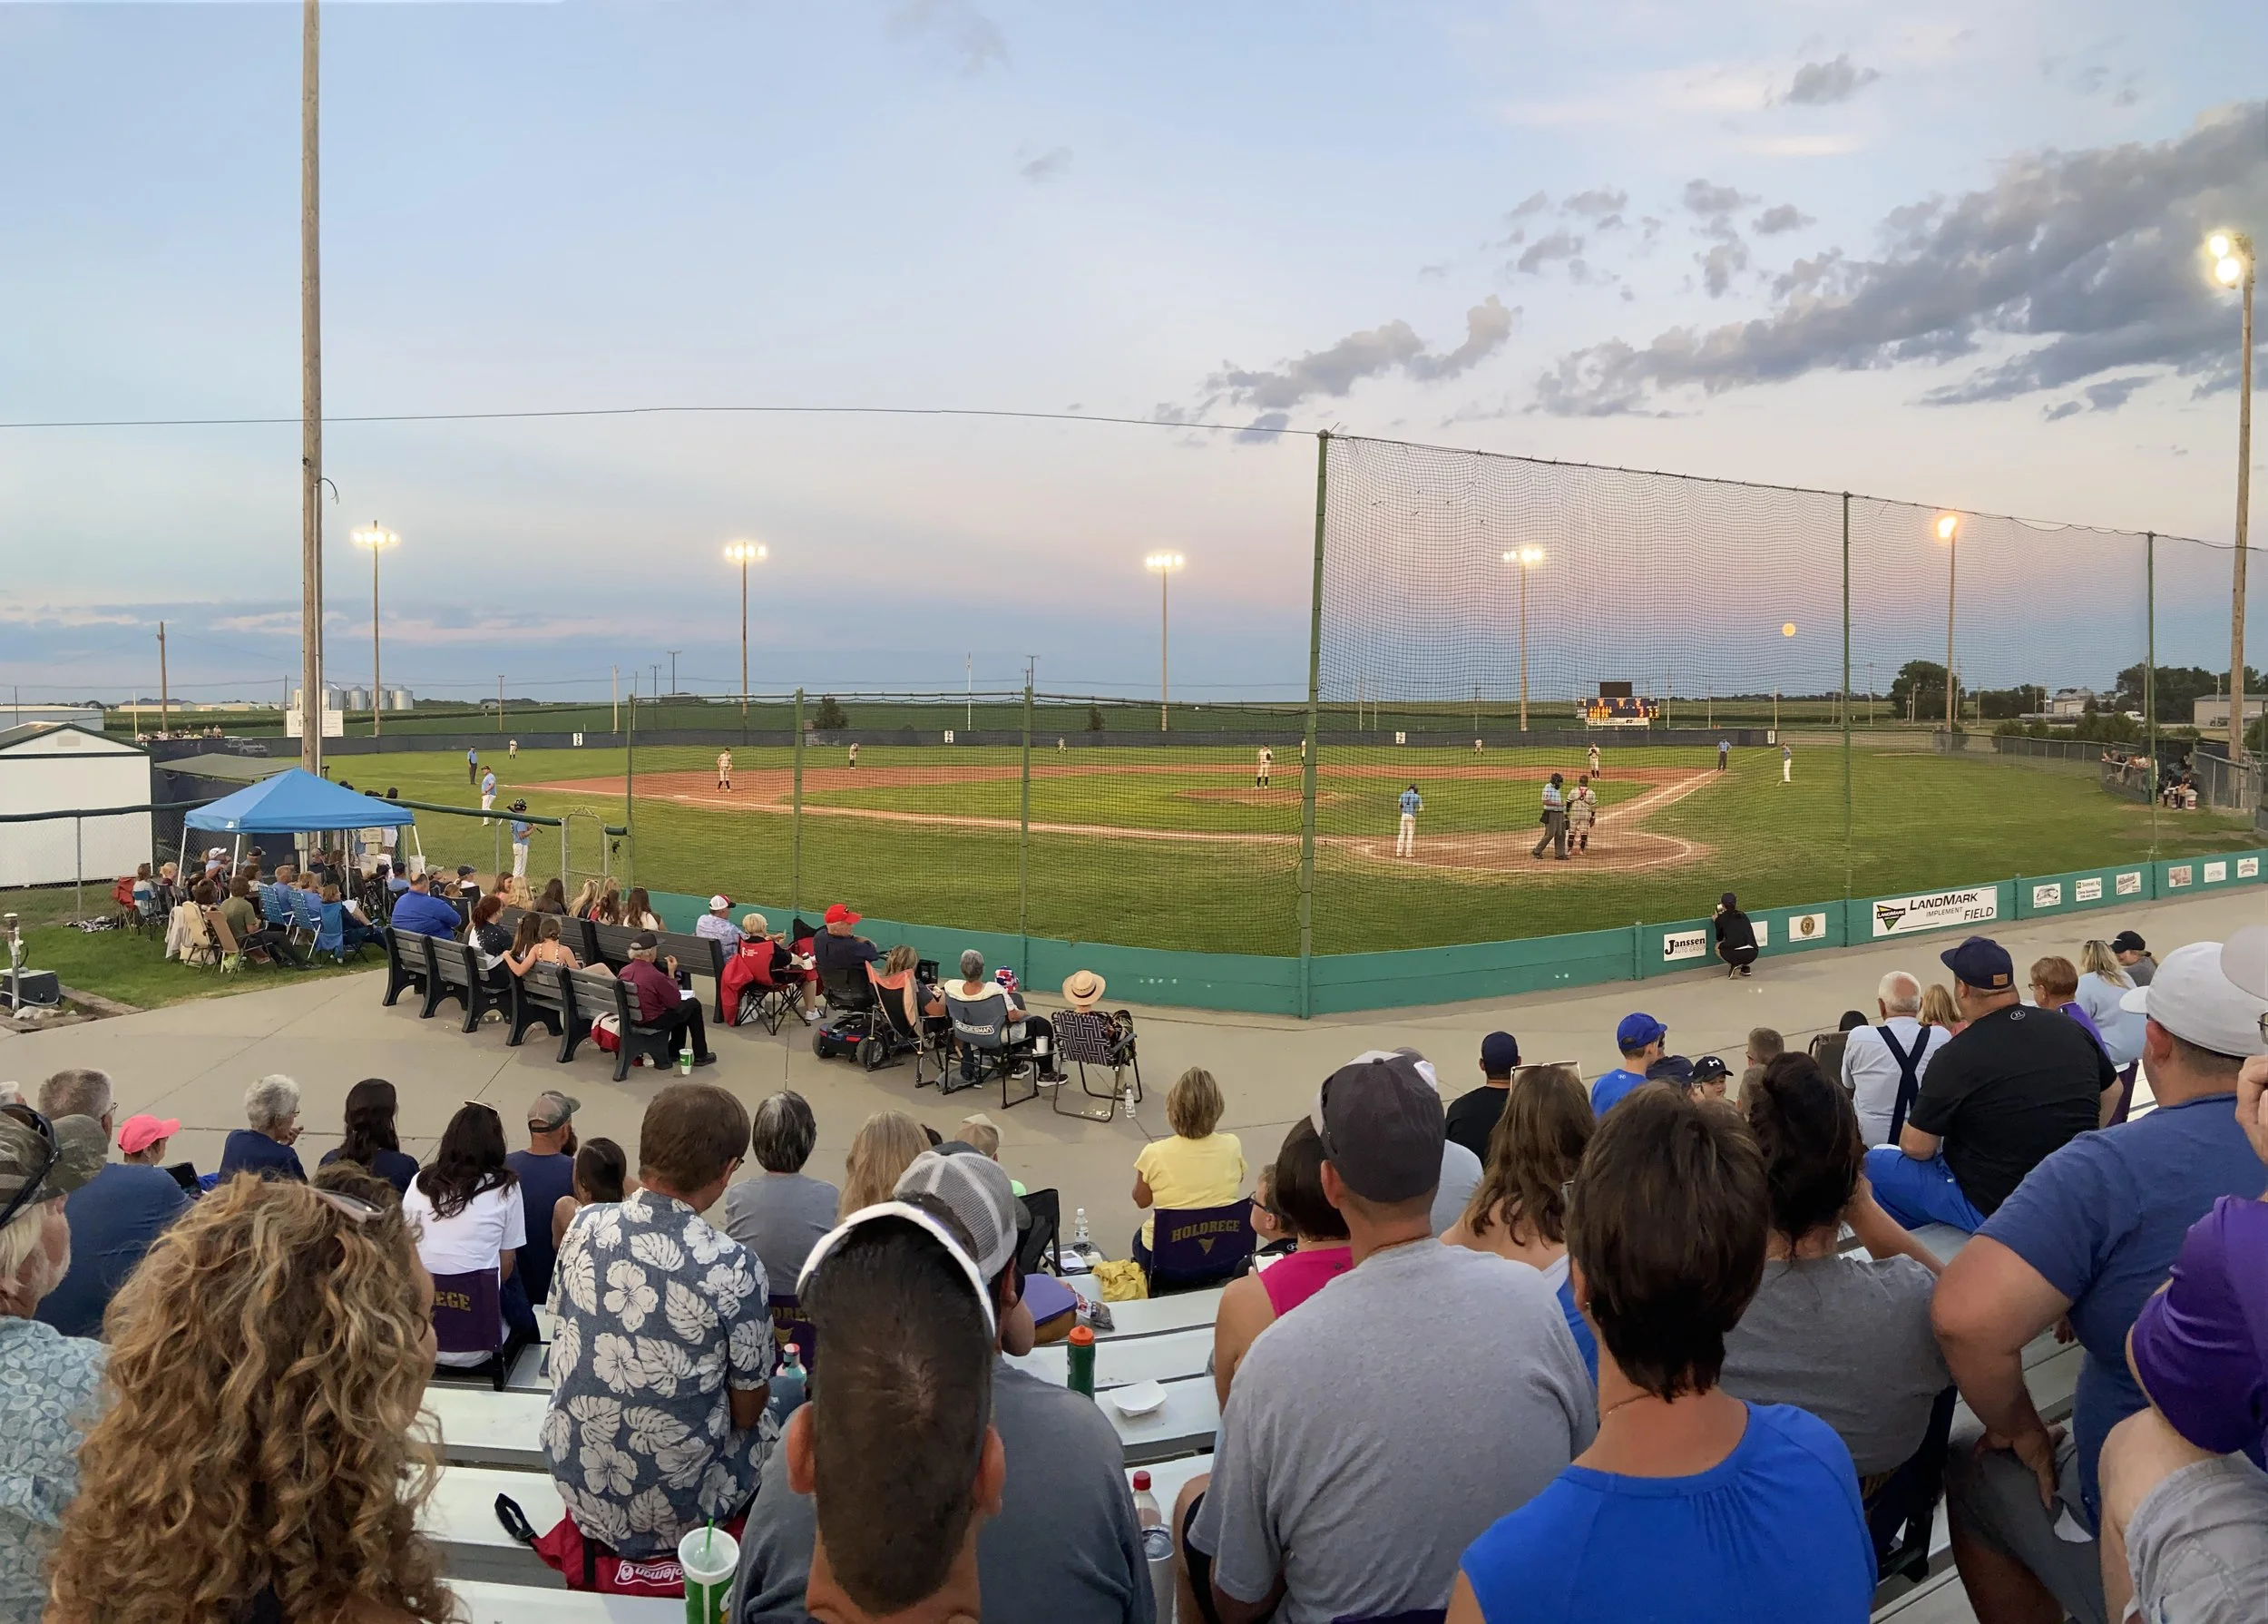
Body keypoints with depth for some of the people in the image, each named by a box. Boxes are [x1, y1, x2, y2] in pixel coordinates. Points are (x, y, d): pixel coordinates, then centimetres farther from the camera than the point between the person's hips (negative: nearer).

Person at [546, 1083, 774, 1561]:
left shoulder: (583, 1228, -10)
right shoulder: (733, 1268, -23)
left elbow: (564, 1335, 8)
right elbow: (746, 1411, -10)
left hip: (578, 1491, 5)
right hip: (675, 1514, -5)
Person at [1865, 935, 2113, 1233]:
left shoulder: (1955, 1057, -21)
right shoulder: (2071, 1029, -5)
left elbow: (1916, 1148, -16)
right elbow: (2112, 1091, 13)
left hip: (1994, 1210, -6)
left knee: (1876, 1163, 11)